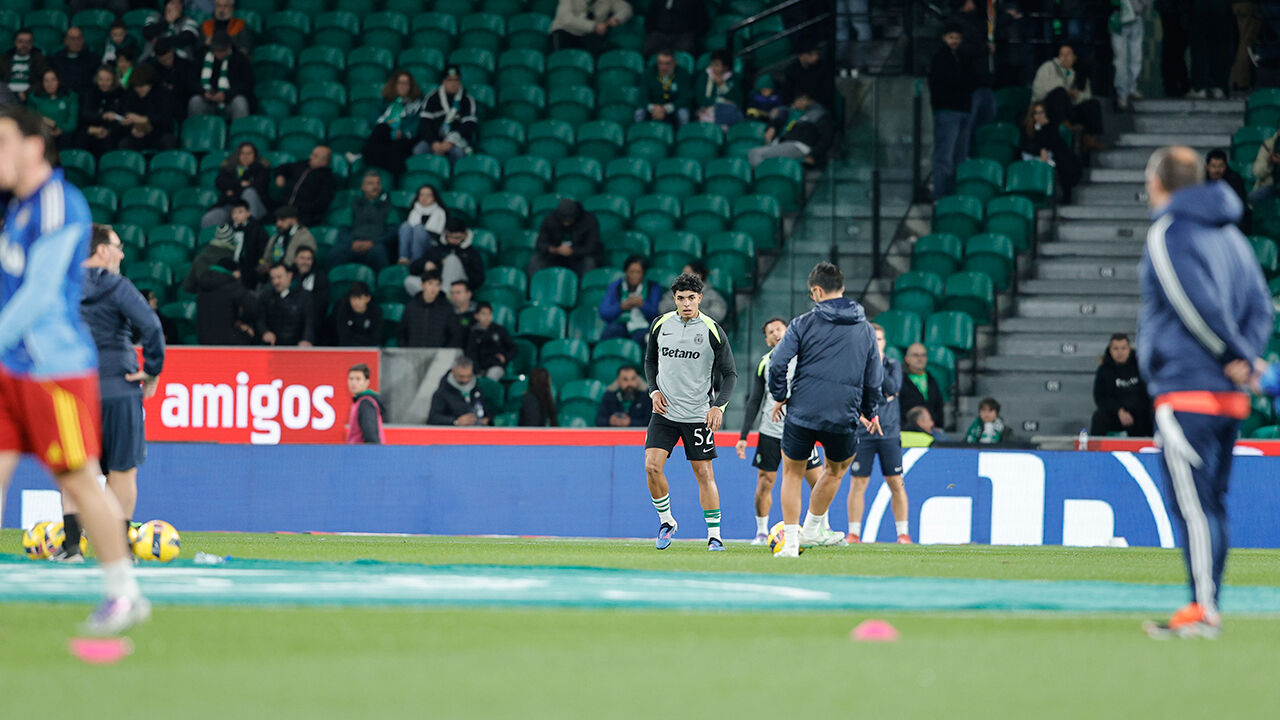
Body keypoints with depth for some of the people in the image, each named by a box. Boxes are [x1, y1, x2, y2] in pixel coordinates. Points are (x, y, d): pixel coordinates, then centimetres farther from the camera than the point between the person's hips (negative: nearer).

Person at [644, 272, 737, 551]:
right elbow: (650, 360, 18)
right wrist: (654, 390, 2)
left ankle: (714, 536, 9)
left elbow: (730, 374, -1)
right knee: (652, 466, -11)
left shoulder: (712, 331, -7)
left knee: (704, 474, -1)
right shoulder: (660, 325, 2)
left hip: (698, 414, -2)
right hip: (664, 412, 2)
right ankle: (666, 521, 10)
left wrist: (718, 405, -15)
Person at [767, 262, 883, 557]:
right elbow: (874, 378, 13)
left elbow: (777, 364, -7)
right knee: (836, 468, 28)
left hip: (802, 412, -2)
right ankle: (811, 529, 32)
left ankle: (791, 541, 10)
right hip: (843, 418, 2)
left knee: (792, 472, 16)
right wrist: (871, 413, 26)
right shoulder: (864, 329, 8)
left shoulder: (804, 324, -1)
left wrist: (780, 395, 9)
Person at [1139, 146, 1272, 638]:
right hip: (1230, 396, 8)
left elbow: (1198, 306, -17)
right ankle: (1206, 608, 15)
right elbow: (1260, 306, 12)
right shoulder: (1229, 235, 17)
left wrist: (1237, 355, -7)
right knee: (1211, 502, 12)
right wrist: (1245, 359, -1)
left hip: (1185, 389, -8)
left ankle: (1203, 610, -13)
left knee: (1192, 504, -9)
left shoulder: (1167, 234, -8)